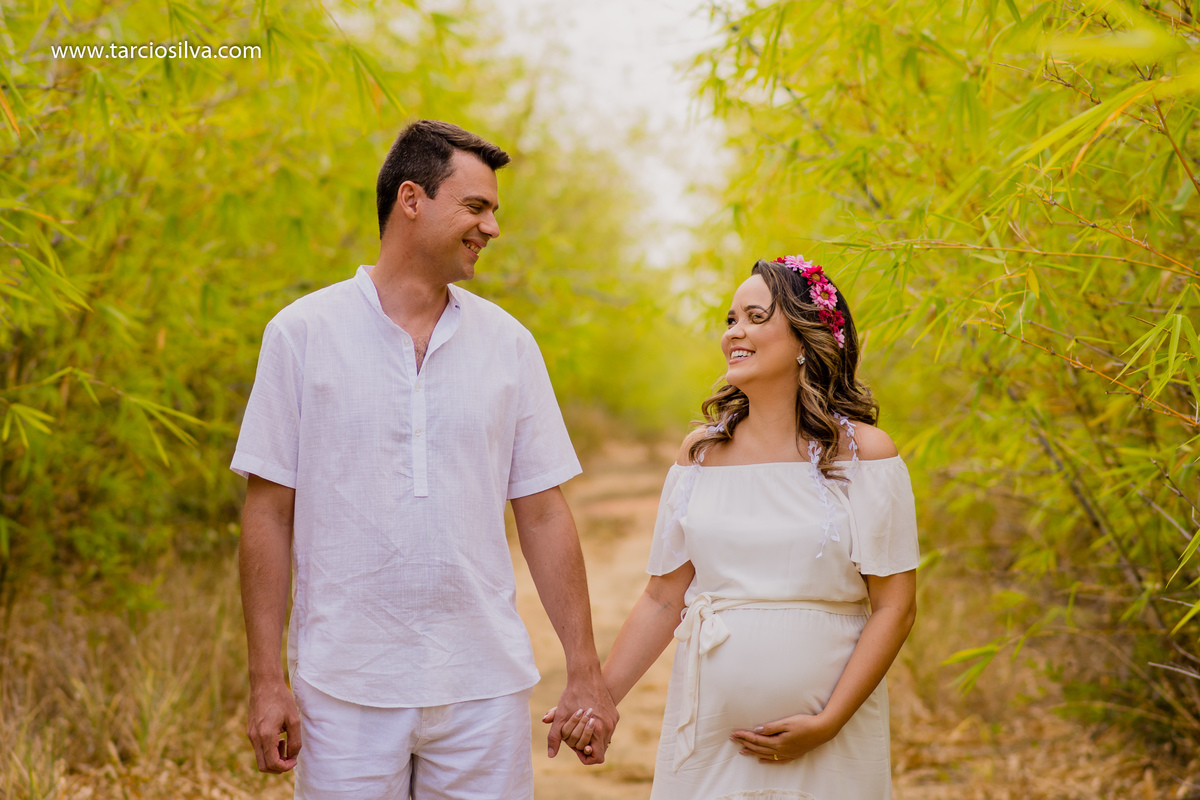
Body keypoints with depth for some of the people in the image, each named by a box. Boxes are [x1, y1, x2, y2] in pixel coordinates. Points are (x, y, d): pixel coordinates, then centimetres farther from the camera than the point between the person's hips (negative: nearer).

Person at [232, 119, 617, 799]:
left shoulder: (509, 342, 6)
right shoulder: (302, 333, -1)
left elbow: (543, 514, 6)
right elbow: (270, 513, -1)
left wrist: (586, 672, 3)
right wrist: (268, 679, -5)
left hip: (486, 686, 2)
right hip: (346, 689, -2)